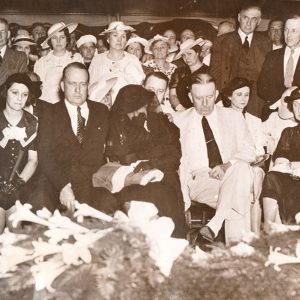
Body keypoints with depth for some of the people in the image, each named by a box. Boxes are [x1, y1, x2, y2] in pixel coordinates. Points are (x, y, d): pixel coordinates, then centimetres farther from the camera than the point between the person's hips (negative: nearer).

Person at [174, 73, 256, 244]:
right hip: (198, 179, -2)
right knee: (238, 196, -33)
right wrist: (184, 197, -10)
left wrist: (227, 165, -13)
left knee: (241, 168, -35)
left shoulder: (234, 117, 18)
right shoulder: (179, 120, 13)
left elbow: (249, 152, 10)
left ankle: (215, 225, -39)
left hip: (232, 175, 2)